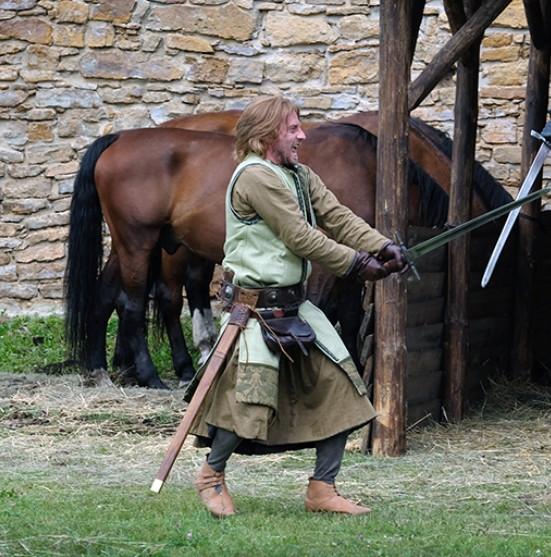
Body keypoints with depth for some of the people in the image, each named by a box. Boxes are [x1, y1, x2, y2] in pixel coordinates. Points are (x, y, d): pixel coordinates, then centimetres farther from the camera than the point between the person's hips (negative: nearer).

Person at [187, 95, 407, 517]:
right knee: (249, 397, -12)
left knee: (339, 385, 3)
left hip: (295, 304, 9)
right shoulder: (255, 177, -16)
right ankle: (212, 474, 14)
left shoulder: (299, 176, 14)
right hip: (255, 307, -9)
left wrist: (381, 246, -11)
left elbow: (336, 216, 5)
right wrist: (355, 264, -13)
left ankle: (323, 489, 9)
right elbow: (299, 236, -17)